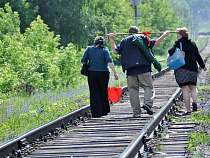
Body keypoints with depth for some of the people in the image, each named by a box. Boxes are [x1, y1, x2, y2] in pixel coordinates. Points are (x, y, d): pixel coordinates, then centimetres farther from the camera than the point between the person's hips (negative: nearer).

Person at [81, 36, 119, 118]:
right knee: (103, 92, 15)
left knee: (94, 93, 3)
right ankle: (104, 111, 22)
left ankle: (96, 113, -4)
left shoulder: (89, 49, 1)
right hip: (103, 73, 0)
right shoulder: (105, 50, -4)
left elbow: (83, 61, 2)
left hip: (92, 73, 0)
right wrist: (115, 73, -13)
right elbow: (110, 62, -14)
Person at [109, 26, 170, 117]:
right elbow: (155, 43, 2)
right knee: (148, 87, 4)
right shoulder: (142, 37, 9)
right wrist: (164, 35, 13)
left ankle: (136, 112, 2)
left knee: (133, 90, 5)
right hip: (144, 69, -2)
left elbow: (115, 51, 9)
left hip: (130, 70, 2)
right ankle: (147, 103, -22)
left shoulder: (124, 41, 14)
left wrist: (112, 40, 21)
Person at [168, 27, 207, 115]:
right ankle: (194, 101, -13)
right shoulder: (193, 44, 10)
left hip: (181, 69, -4)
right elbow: (198, 56, 15)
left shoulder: (178, 44, -4)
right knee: (193, 87, 18)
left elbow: (171, 51, -20)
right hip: (193, 69, 4)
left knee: (185, 89, -3)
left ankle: (188, 111, -6)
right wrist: (203, 66, 27)